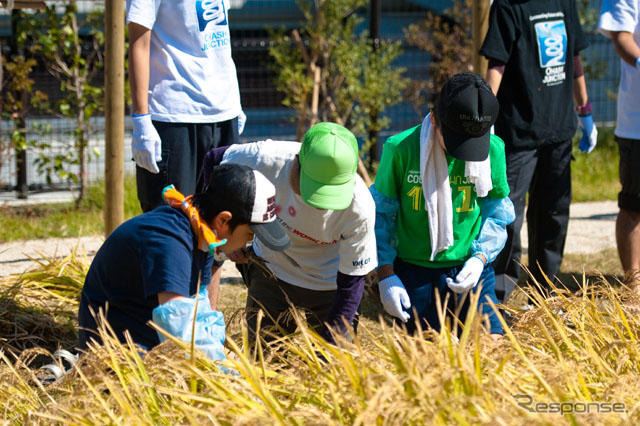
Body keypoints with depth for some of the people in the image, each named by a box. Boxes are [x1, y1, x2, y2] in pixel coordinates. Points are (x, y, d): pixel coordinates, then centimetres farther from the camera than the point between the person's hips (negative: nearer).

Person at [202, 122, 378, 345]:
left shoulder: (359, 208, -33)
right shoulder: (266, 159, -32)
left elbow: (351, 282, -22)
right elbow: (214, 160, -9)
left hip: (326, 283, -1)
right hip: (272, 270, 1)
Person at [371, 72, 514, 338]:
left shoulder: (493, 149, -7)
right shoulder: (399, 149, -12)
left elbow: (496, 214, 6)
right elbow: (381, 214, 0)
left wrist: (480, 257, -11)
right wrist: (385, 275, -7)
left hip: (469, 268, 1)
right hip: (414, 271, -1)